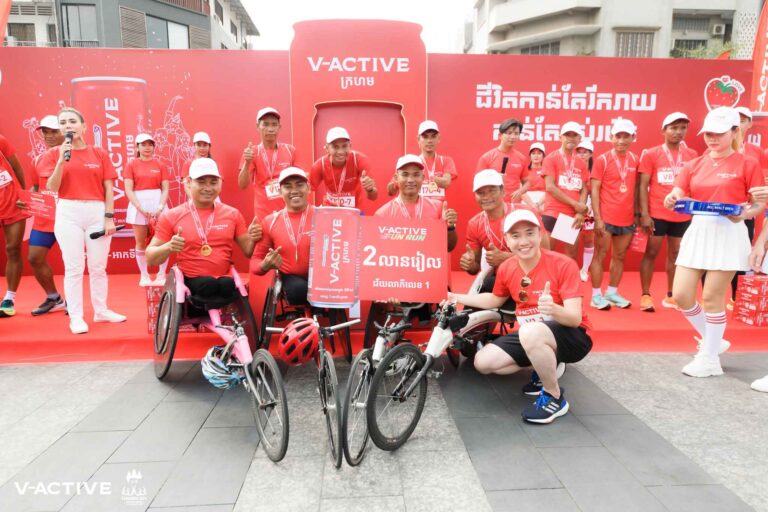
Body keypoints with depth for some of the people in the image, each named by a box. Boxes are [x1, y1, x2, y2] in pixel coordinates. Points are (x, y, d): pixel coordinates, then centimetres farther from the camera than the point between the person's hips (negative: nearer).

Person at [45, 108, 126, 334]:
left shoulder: (100, 153, 5)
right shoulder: (54, 153, 5)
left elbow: (108, 188, 4)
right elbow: (52, 188, -3)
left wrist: (109, 217, -2)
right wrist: (62, 159, -12)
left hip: (98, 212, 1)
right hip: (68, 213, -1)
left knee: (98, 267, 8)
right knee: (73, 268, 0)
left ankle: (101, 311, 21)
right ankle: (75, 317, 8)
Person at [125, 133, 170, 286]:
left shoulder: (161, 165, 5)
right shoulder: (131, 165, 3)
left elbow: (165, 189, 1)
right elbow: (129, 190, -3)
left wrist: (160, 207, -13)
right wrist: (141, 208, -14)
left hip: (158, 204, 0)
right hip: (138, 205, 0)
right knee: (140, 242, 4)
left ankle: (162, 275, 7)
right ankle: (144, 275, 14)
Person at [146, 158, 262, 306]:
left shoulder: (232, 214, 9)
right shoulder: (171, 216, 3)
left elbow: (248, 252, 12)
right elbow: (150, 258, 5)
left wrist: (253, 240, -11)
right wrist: (168, 247, -17)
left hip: (225, 282, 1)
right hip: (189, 283, -1)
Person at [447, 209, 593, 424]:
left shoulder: (563, 265, -21)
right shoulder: (506, 268, -4)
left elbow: (575, 318, -26)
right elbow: (495, 300, 18)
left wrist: (554, 309, -48)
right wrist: (458, 298, 11)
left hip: (573, 336, -6)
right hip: (531, 337, 7)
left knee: (530, 332, -39)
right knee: (483, 362, -7)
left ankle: (555, 398, -14)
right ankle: (547, 366, 12)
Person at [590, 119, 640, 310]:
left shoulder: (635, 160, 8)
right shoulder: (602, 160, -6)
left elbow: (636, 188, 14)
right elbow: (594, 190, -8)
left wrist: (638, 214, 9)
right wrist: (597, 218, -14)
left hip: (627, 219, 5)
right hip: (606, 218, -5)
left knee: (619, 256, 12)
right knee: (600, 255, 1)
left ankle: (612, 292, 24)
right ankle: (596, 295, 9)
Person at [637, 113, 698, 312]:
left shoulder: (692, 155, 7)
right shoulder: (651, 154, -3)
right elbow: (642, 186, -5)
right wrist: (644, 214, -12)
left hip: (683, 216, 4)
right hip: (657, 214, -4)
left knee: (676, 254, 10)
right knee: (651, 253, 1)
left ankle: (670, 296, 20)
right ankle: (645, 295, 8)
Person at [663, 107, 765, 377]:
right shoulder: (693, 165, 10)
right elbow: (677, 197, 2)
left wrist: (745, 213, -22)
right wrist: (672, 199, -22)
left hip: (728, 234, -4)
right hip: (696, 232, 4)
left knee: (712, 297, -1)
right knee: (681, 295, 1)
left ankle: (710, 359, 14)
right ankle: (712, 340, 26)